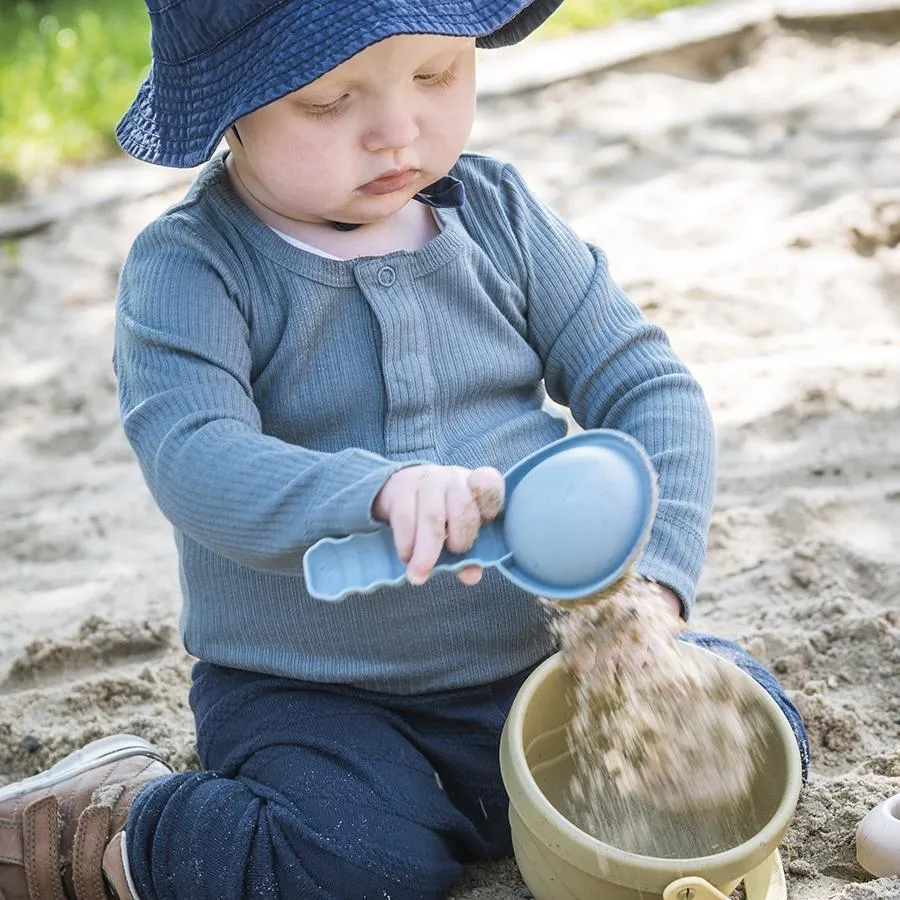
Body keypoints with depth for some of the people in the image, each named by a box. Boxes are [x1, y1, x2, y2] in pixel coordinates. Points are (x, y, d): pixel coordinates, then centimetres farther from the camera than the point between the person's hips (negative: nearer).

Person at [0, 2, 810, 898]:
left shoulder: (498, 215, 2)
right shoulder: (190, 270, -11)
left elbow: (645, 388, 1)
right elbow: (195, 462, -26)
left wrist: (651, 575, -16)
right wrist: (377, 494, -45)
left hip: (534, 655, 4)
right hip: (306, 698, -4)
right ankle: (110, 826, 1)